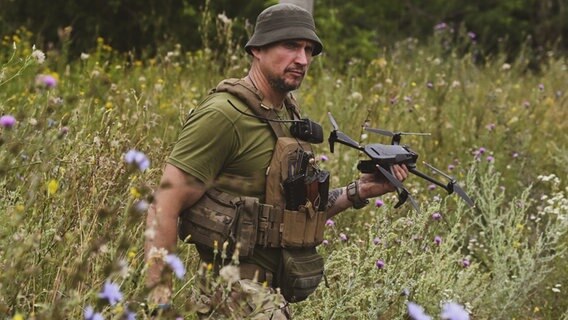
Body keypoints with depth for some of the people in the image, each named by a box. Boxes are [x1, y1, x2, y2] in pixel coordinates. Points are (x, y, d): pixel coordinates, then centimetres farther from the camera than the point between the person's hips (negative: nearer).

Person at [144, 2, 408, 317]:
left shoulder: (287, 114, 11)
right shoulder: (223, 116, -15)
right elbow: (163, 210, -18)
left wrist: (359, 191, 6)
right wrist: (159, 296, -25)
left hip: (269, 291, 8)